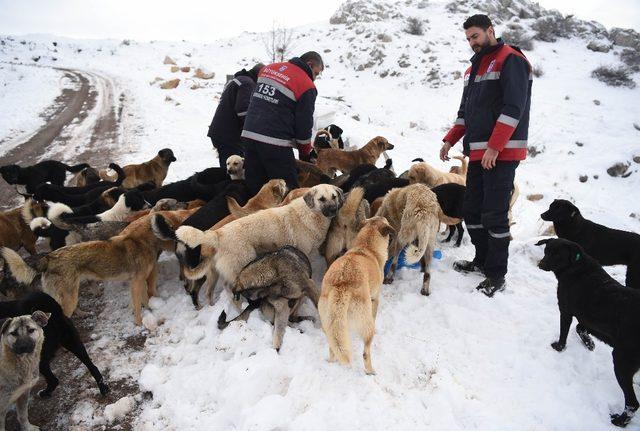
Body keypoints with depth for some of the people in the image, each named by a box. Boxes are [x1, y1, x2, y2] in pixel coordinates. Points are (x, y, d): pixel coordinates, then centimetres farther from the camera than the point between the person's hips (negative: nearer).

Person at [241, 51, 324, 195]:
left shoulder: (269, 68, 15)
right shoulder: (306, 86, -6)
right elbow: (304, 124, -3)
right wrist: (305, 153, 11)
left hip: (249, 134, 7)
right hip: (275, 143, -7)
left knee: (254, 190, 13)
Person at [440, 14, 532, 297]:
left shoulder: (511, 60, -6)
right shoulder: (474, 67, 20)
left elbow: (513, 108, -16)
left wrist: (494, 147, -22)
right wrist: (450, 140, 14)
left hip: (502, 153, -8)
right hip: (478, 153, 9)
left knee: (494, 215, -7)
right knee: (472, 210, 11)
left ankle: (496, 275, 4)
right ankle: (483, 260, 26)